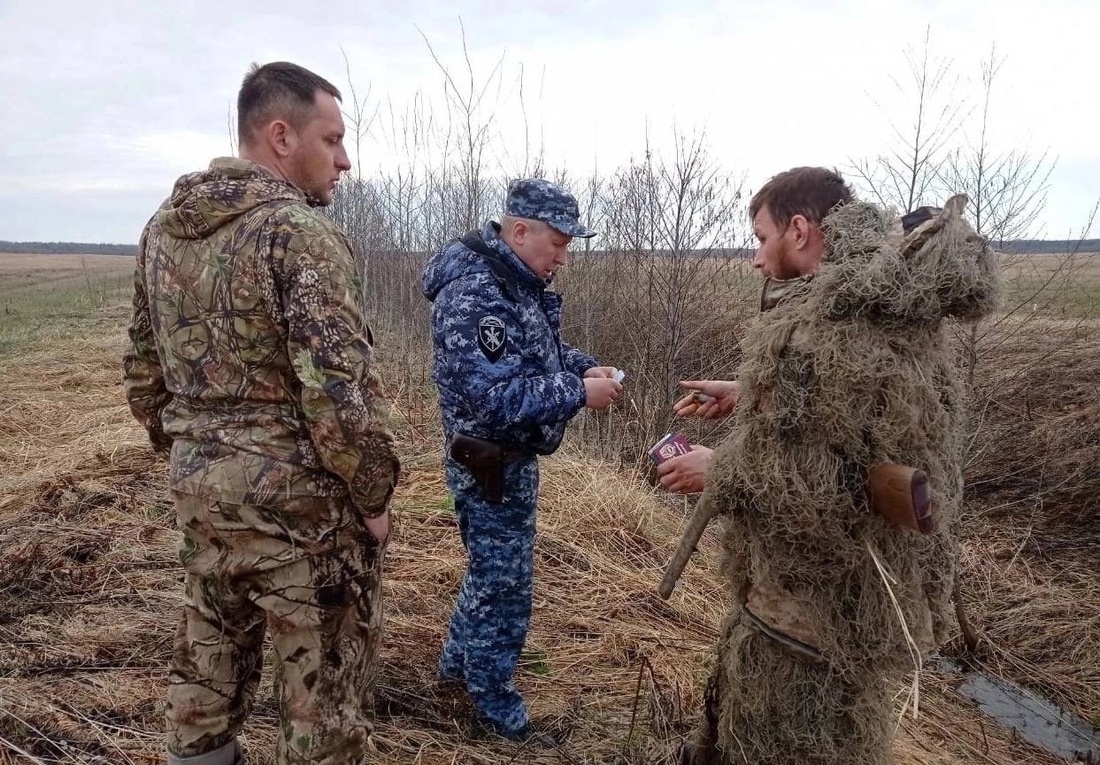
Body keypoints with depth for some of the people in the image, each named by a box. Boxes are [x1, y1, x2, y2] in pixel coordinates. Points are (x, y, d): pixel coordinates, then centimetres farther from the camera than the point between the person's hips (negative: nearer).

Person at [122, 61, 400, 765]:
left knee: (208, 667, 23)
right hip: (297, 496, -8)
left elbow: (144, 370, 15)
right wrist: (375, 496, -10)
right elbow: (339, 389, -22)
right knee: (323, 688, 9)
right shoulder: (299, 231, -16)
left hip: (198, 486, 8)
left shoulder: (164, 227, 9)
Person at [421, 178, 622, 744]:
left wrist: (584, 366, 1)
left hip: (514, 458, 10)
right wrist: (579, 395, -25)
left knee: (491, 570, 25)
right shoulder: (474, 296, -27)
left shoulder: (521, 282, 5)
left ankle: (457, 662, 45)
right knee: (504, 586, 6)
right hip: (492, 464, -10)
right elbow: (496, 399, -31)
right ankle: (498, 709, 27)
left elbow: (539, 348, 19)